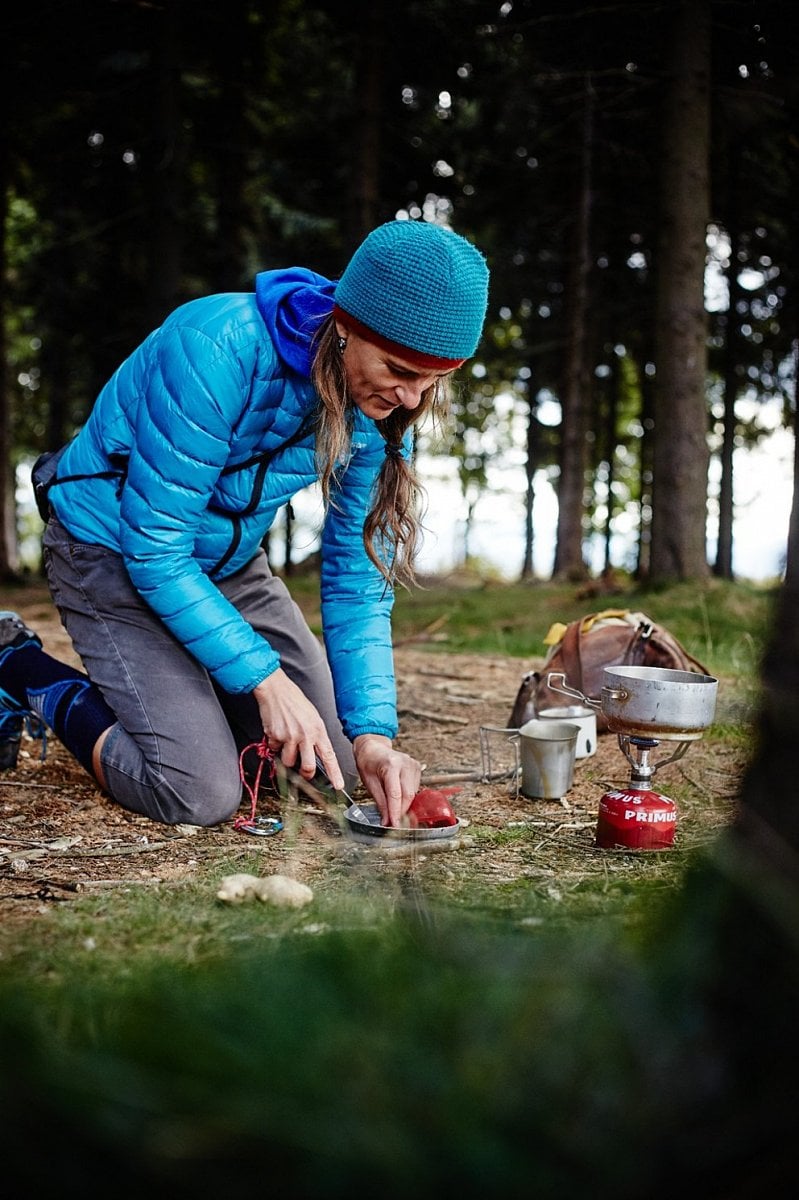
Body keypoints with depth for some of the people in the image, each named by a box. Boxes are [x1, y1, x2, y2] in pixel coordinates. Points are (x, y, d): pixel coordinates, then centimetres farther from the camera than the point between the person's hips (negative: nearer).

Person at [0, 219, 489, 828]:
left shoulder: (380, 408, -13)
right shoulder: (219, 349, -33)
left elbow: (357, 577, -7)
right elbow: (154, 551, -28)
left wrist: (372, 733, -18)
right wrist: (265, 677, -29)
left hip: (230, 562, 7)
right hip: (113, 552, -6)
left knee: (337, 765, 3)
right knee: (202, 794, -19)